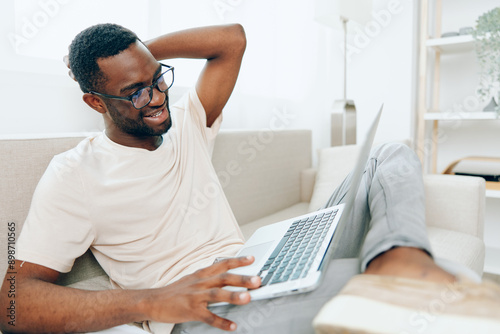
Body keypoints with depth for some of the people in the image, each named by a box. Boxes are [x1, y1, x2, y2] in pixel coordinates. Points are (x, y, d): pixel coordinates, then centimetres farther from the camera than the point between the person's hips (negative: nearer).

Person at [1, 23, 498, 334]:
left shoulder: (186, 124, 13)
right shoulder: (75, 176, -2)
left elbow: (232, 39, 10)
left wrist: (145, 52, 6)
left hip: (258, 271, 8)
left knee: (393, 158, -3)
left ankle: (397, 258, -28)